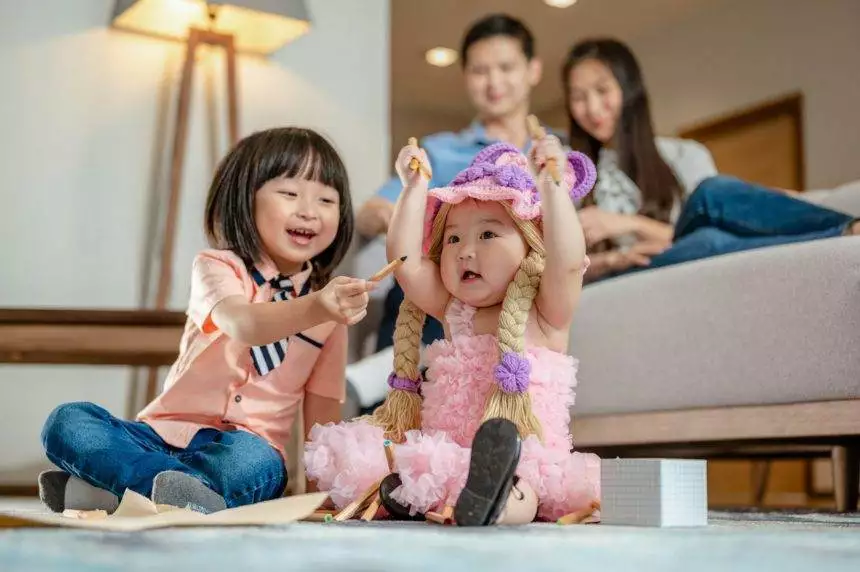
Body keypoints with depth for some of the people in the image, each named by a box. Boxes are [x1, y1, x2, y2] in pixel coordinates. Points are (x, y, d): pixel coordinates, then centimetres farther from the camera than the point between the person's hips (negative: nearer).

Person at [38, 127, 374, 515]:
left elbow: (323, 413, 8)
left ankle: (100, 490, -27)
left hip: (246, 445, 1)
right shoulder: (216, 268, -5)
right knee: (66, 421, -24)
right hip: (165, 435, -1)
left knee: (255, 464, -36)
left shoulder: (334, 306, 6)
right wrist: (312, 309, -49)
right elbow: (243, 325, -30)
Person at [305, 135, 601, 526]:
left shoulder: (545, 317, 2)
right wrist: (415, 189, 2)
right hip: (441, 460, 4)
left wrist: (552, 186, -22)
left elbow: (568, 262, -17)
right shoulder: (454, 312, 15)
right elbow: (406, 263, 4)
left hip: (521, 465, -3)